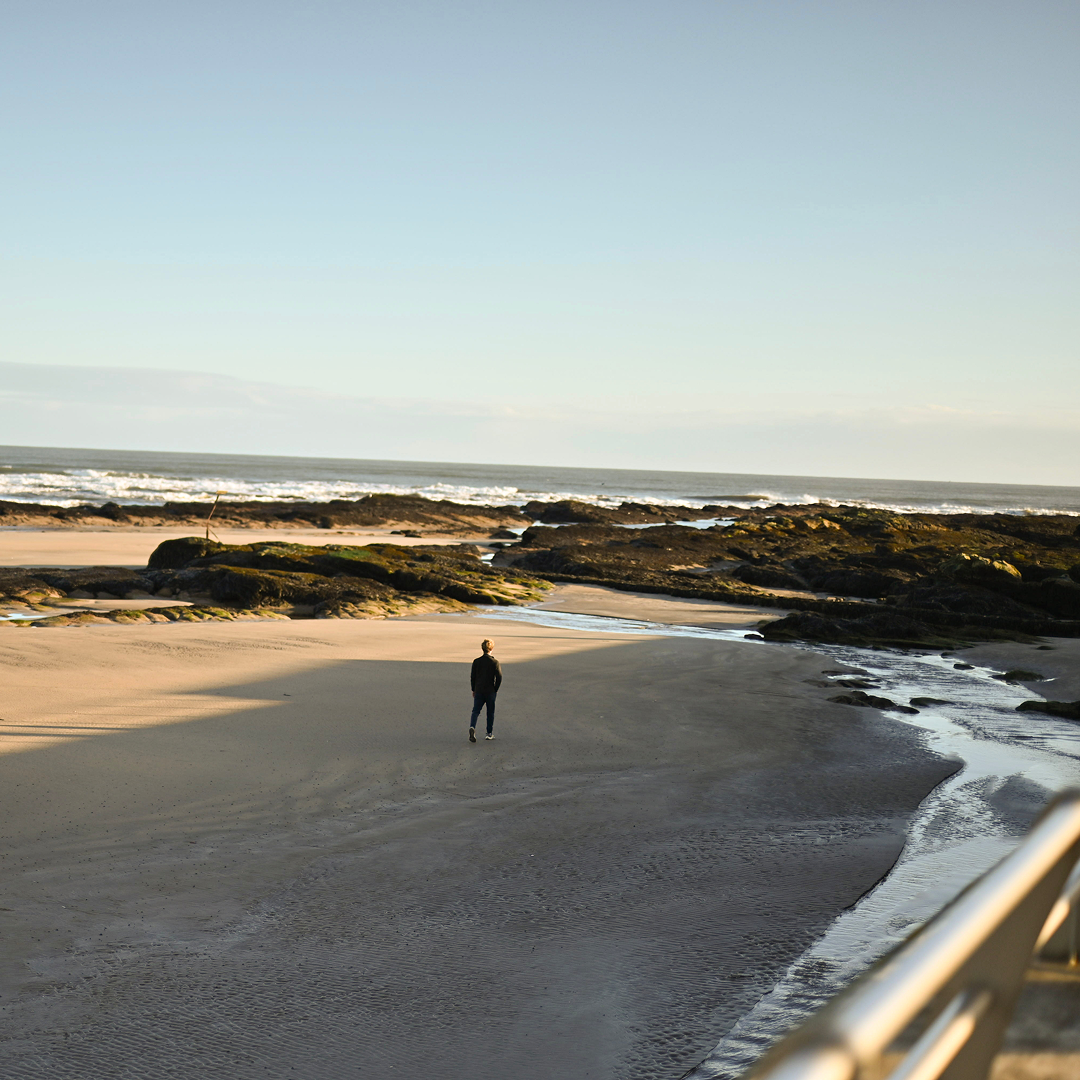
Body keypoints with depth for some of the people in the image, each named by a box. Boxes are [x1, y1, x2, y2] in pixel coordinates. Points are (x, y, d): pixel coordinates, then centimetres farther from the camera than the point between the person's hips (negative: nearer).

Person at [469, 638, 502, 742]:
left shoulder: (476, 661, 0)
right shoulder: (495, 662, -8)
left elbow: (473, 677, 4)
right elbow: (499, 677, -10)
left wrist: (474, 690, 15)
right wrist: (496, 690, 2)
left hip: (478, 691, 2)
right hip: (490, 691, -2)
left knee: (476, 711, 1)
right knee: (490, 712, 11)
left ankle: (472, 727, -26)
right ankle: (489, 733, 16)